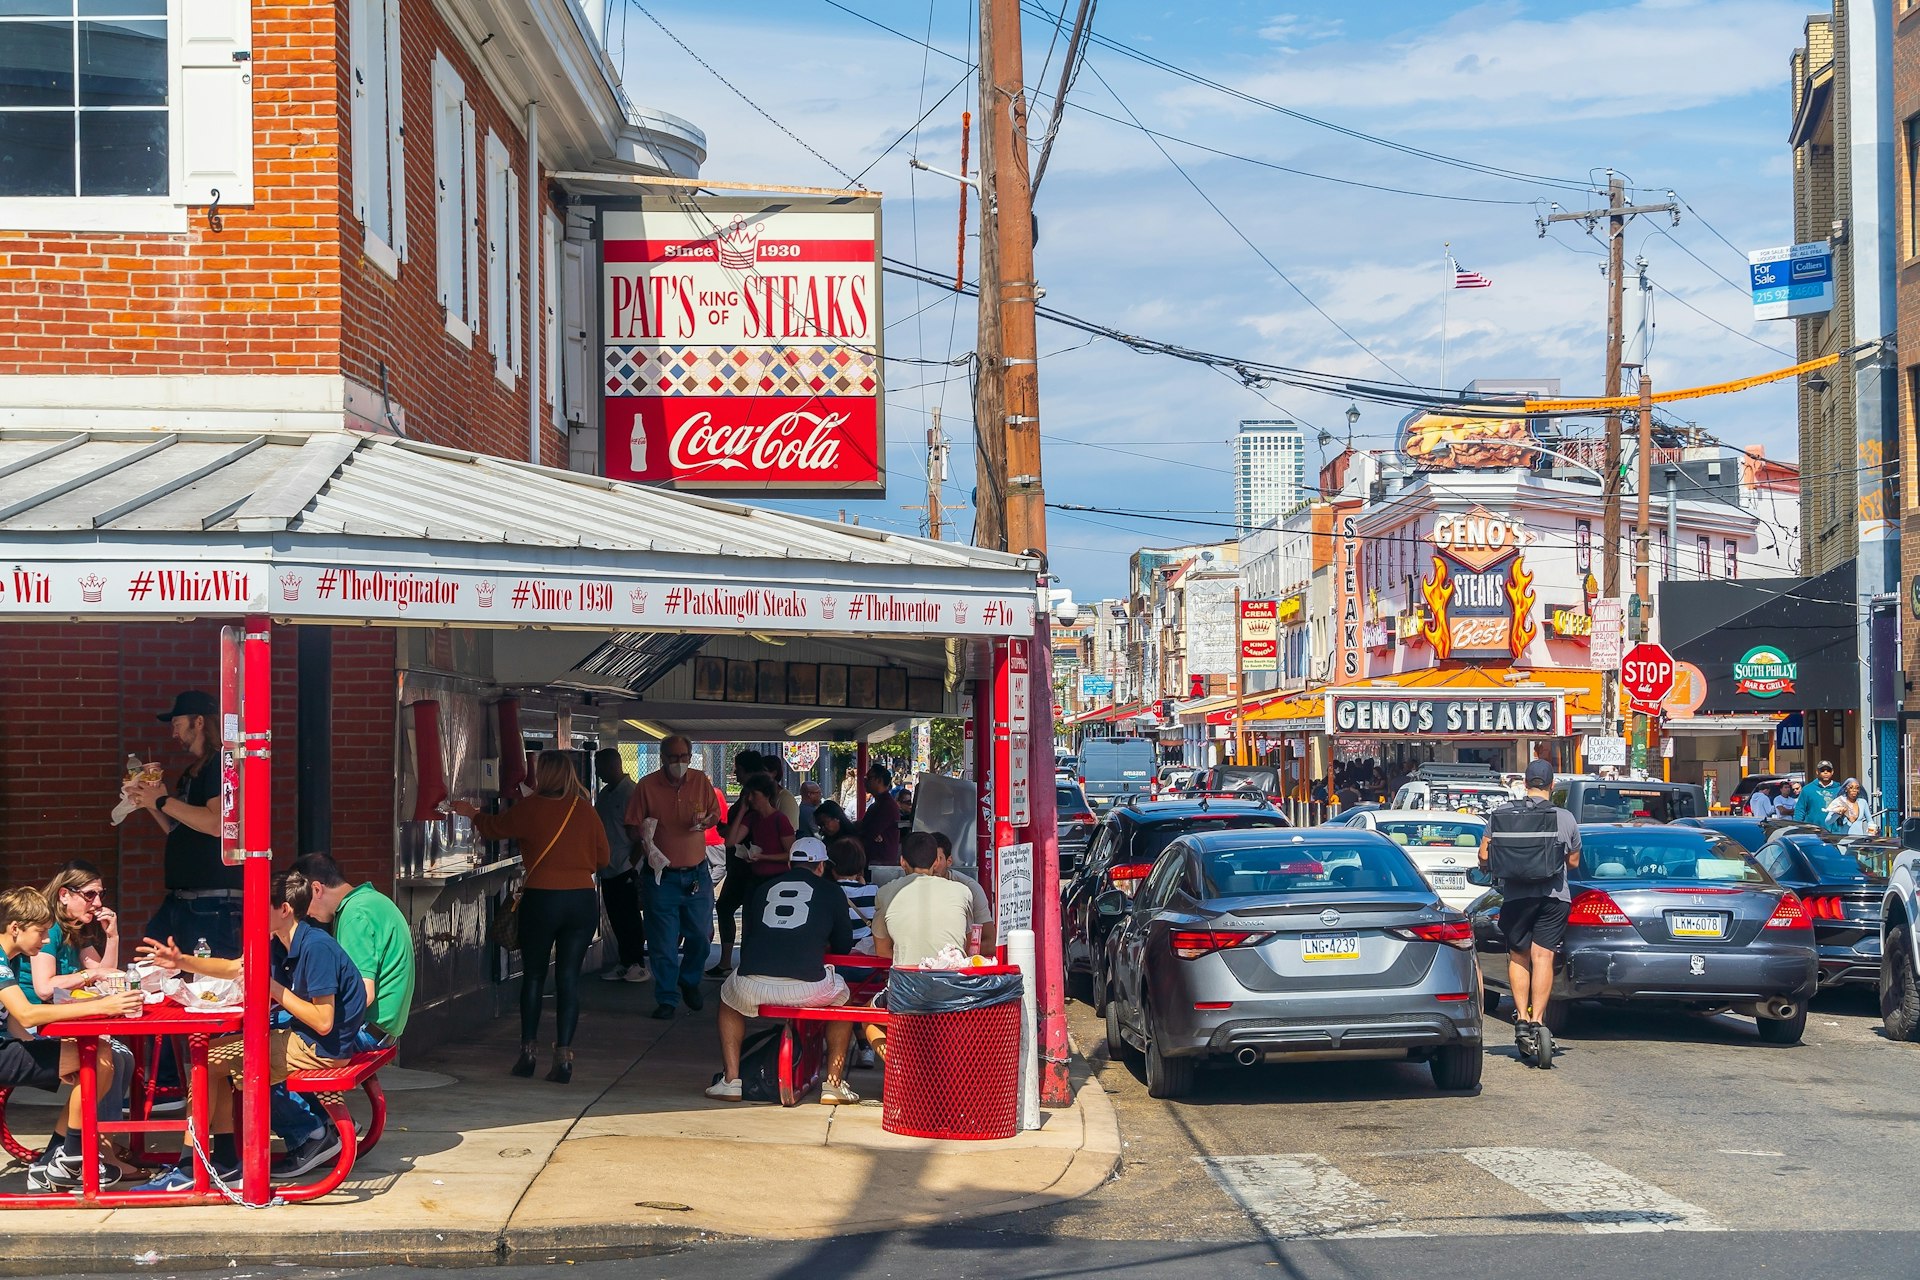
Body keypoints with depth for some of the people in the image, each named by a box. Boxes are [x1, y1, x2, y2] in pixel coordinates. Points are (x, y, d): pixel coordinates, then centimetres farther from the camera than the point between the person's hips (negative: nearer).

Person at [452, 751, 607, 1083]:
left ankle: (527, 1052, 15)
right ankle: (563, 1056, 0)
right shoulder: (585, 810, 1)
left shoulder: (530, 808, -5)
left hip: (541, 899, -2)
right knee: (569, 978, 4)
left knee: (533, 977, 13)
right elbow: (602, 858, 7)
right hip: (583, 900, 2)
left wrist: (472, 813, 32)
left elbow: (494, 827, 12)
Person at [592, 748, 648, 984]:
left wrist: (635, 864, -17)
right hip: (608, 868, 8)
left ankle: (636, 964, 3)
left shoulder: (631, 792, -12)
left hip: (626, 868, -8)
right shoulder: (605, 793, 14)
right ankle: (623, 963, 16)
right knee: (616, 919, 10)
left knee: (629, 918, -3)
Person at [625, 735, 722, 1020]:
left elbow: (715, 813, 14)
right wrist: (641, 833, -25)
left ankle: (690, 983, 32)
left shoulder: (700, 781, 3)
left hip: (696, 873, 2)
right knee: (663, 942, -3)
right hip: (663, 876, -2)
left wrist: (706, 821, -9)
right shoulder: (647, 786, -5)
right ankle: (667, 999, 8)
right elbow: (631, 827, -2)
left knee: (700, 935, 7)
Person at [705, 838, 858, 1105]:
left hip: (752, 987, 2)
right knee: (843, 997, 32)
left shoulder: (762, 888, 22)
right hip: (807, 987, -2)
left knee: (729, 999, 38)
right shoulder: (830, 891, 15)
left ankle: (730, 1080, 25)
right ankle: (833, 1084, 26)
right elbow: (843, 945, 23)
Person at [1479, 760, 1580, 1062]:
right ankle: (1536, 1021, -10)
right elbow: (1573, 861, 9)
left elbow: (1483, 856, 1)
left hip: (1515, 897, 1)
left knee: (1517, 956, 13)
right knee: (1542, 956, -2)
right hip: (1553, 897, -1)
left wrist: (1494, 872, 23)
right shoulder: (1564, 818, -1)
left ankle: (1521, 1019, 4)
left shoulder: (1500, 814, 1)